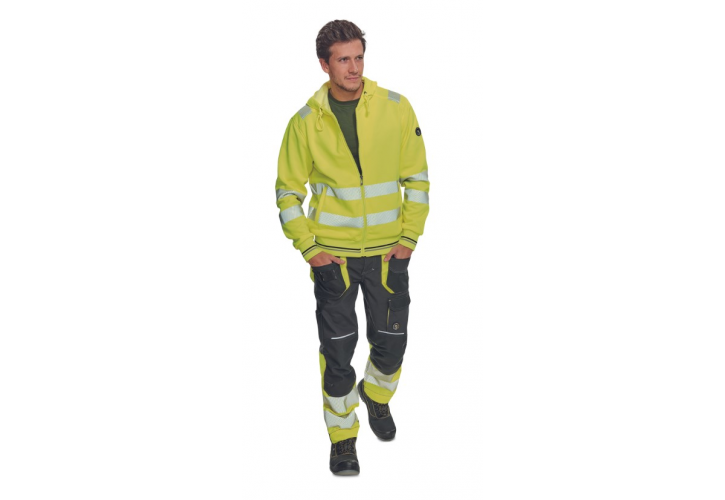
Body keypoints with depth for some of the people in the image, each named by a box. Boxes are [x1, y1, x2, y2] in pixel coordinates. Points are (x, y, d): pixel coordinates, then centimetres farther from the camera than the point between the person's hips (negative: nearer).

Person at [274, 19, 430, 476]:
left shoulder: (396, 108, -4)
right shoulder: (306, 122, -5)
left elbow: (417, 177, 2)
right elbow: (289, 190, 3)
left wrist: (410, 237, -4)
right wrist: (309, 248, -5)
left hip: (388, 251, 1)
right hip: (333, 254, -1)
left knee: (392, 343, 11)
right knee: (337, 350, 3)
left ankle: (376, 395, 43)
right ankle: (343, 437, 21)